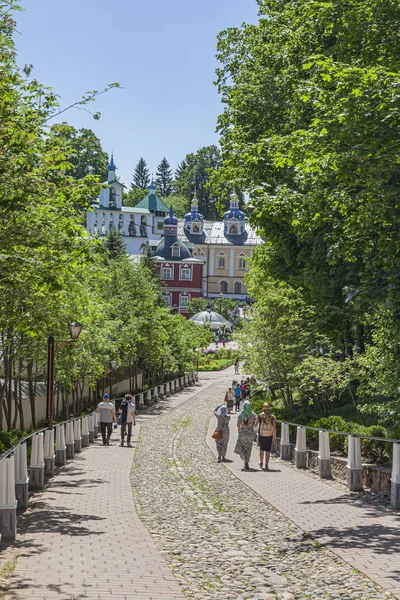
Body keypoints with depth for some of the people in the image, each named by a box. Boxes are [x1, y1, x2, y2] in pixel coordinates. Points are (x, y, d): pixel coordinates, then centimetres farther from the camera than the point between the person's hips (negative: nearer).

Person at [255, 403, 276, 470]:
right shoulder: (272, 417, -3)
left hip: (261, 435, 1)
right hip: (269, 435, -1)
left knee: (262, 449, 14)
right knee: (268, 450, 4)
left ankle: (261, 462, 22)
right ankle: (266, 465, 8)